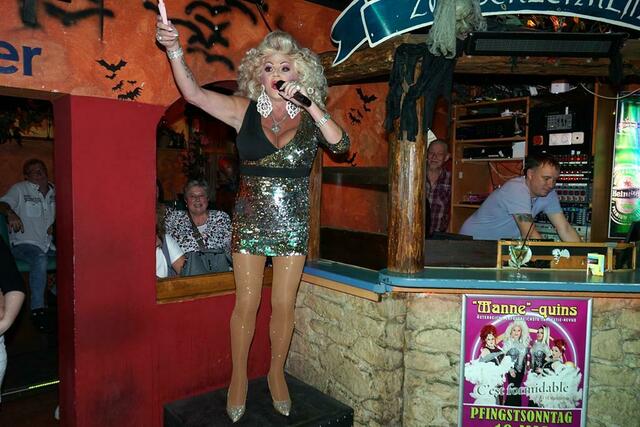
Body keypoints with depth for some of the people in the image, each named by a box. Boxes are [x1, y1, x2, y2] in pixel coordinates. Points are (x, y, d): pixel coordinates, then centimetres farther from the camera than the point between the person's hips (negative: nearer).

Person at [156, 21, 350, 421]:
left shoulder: (311, 116, 2)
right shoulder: (244, 110, 0)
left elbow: (341, 144, -13)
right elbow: (193, 92, -10)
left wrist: (310, 105, -20)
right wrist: (174, 49, -24)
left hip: (293, 223, 1)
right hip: (250, 219, 0)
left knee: (284, 306, 9)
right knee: (246, 303, 7)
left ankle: (277, 373, 31)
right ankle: (239, 377, 28)